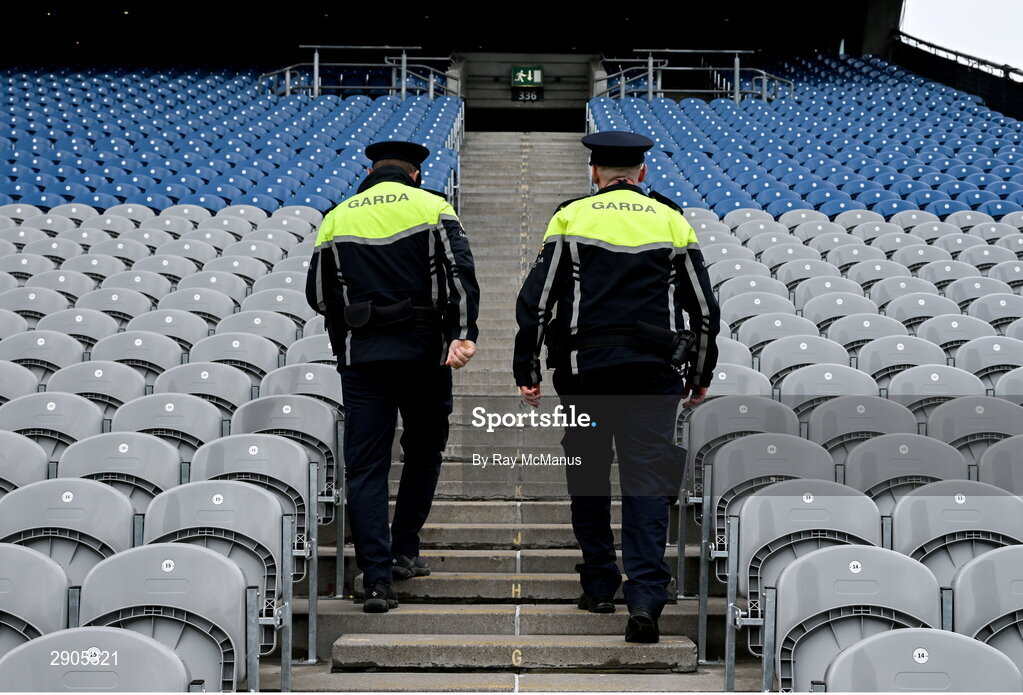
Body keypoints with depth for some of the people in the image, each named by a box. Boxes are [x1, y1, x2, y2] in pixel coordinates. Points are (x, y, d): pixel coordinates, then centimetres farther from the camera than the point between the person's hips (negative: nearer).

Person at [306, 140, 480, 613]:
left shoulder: (337, 219, 9)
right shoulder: (433, 209, 3)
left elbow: (318, 295, 13)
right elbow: (460, 273, -12)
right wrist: (463, 334, -18)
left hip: (360, 357, 1)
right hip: (423, 352, -1)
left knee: (366, 465, 1)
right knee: (423, 451, 19)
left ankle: (377, 578, -7)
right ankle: (404, 552, 21)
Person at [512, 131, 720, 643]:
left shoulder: (571, 218, 3)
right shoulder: (671, 222, 8)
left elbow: (535, 301, -1)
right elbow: (704, 310, 10)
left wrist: (526, 372, 4)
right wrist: (699, 379, 19)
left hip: (584, 370, 0)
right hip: (654, 373, 1)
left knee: (588, 476, 14)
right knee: (647, 481, -2)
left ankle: (599, 586, 20)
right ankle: (645, 597, -13)